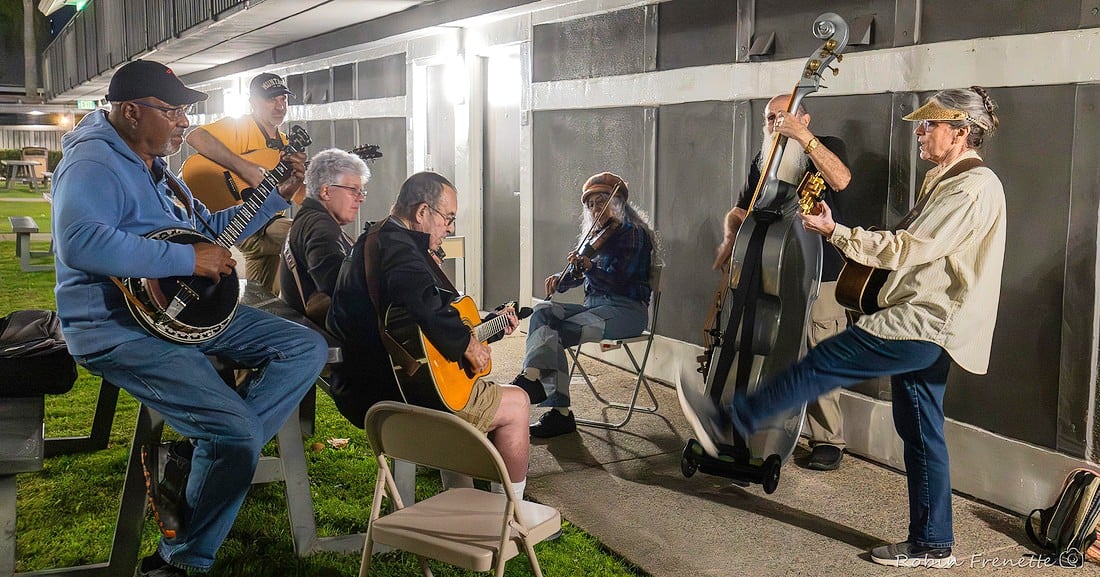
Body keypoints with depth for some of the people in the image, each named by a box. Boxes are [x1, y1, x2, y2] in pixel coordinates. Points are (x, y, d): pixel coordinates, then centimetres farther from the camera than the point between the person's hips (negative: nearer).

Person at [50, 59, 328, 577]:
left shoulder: (153, 168, 18)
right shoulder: (93, 165, -14)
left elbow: (210, 228, 29)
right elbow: (80, 242, -33)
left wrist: (278, 194, 20)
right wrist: (188, 259, -28)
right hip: (118, 327, -10)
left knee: (307, 348, 1)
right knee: (237, 431, -24)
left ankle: (198, 457, -9)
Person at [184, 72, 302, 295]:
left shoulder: (284, 144, 21)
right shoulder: (240, 127, -5)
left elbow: (300, 197, 20)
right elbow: (195, 137, -24)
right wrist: (243, 167, -29)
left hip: (267, 222, 9)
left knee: (262, 298, 12)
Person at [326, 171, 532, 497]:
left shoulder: (375, 240, 17)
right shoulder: (396, 247, -18)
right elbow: (424, 303, -40)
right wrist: (466, 342, -23)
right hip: (393, 394, -12)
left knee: (488, 393, 31)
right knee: (516, 403, -2)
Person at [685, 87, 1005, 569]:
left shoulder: (973, 188, -15)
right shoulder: (943, 180, 19)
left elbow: (908, 250, -21)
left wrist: (835, 232, -17)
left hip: (924, 326, -11)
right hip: (925, 328, 11)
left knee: (821, 364, -8)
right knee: (920, 434, 12)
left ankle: (726, 420, 0)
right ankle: (931, 544, 19)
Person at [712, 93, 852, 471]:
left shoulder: (827, 147, 0)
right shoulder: (763, 161, 15)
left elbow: (840, 180, -23)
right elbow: (740, 210, 18)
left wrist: (803, 136, -28)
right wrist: (731, 238, -3)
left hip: (819, 274, -5)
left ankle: (829, 440, 3)